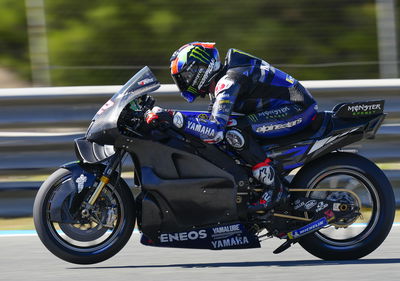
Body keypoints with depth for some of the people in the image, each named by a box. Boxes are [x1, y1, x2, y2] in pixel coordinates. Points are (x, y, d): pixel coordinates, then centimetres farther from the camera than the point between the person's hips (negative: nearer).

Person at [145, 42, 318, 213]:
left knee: (235, 133, -26)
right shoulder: (218, 82, 11)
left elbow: (215, 130, -32)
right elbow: (215, 118, 24)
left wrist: (174, 118, -33)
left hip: (297, 108, -11)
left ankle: (275, 188, -20)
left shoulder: (228, 81, -21)